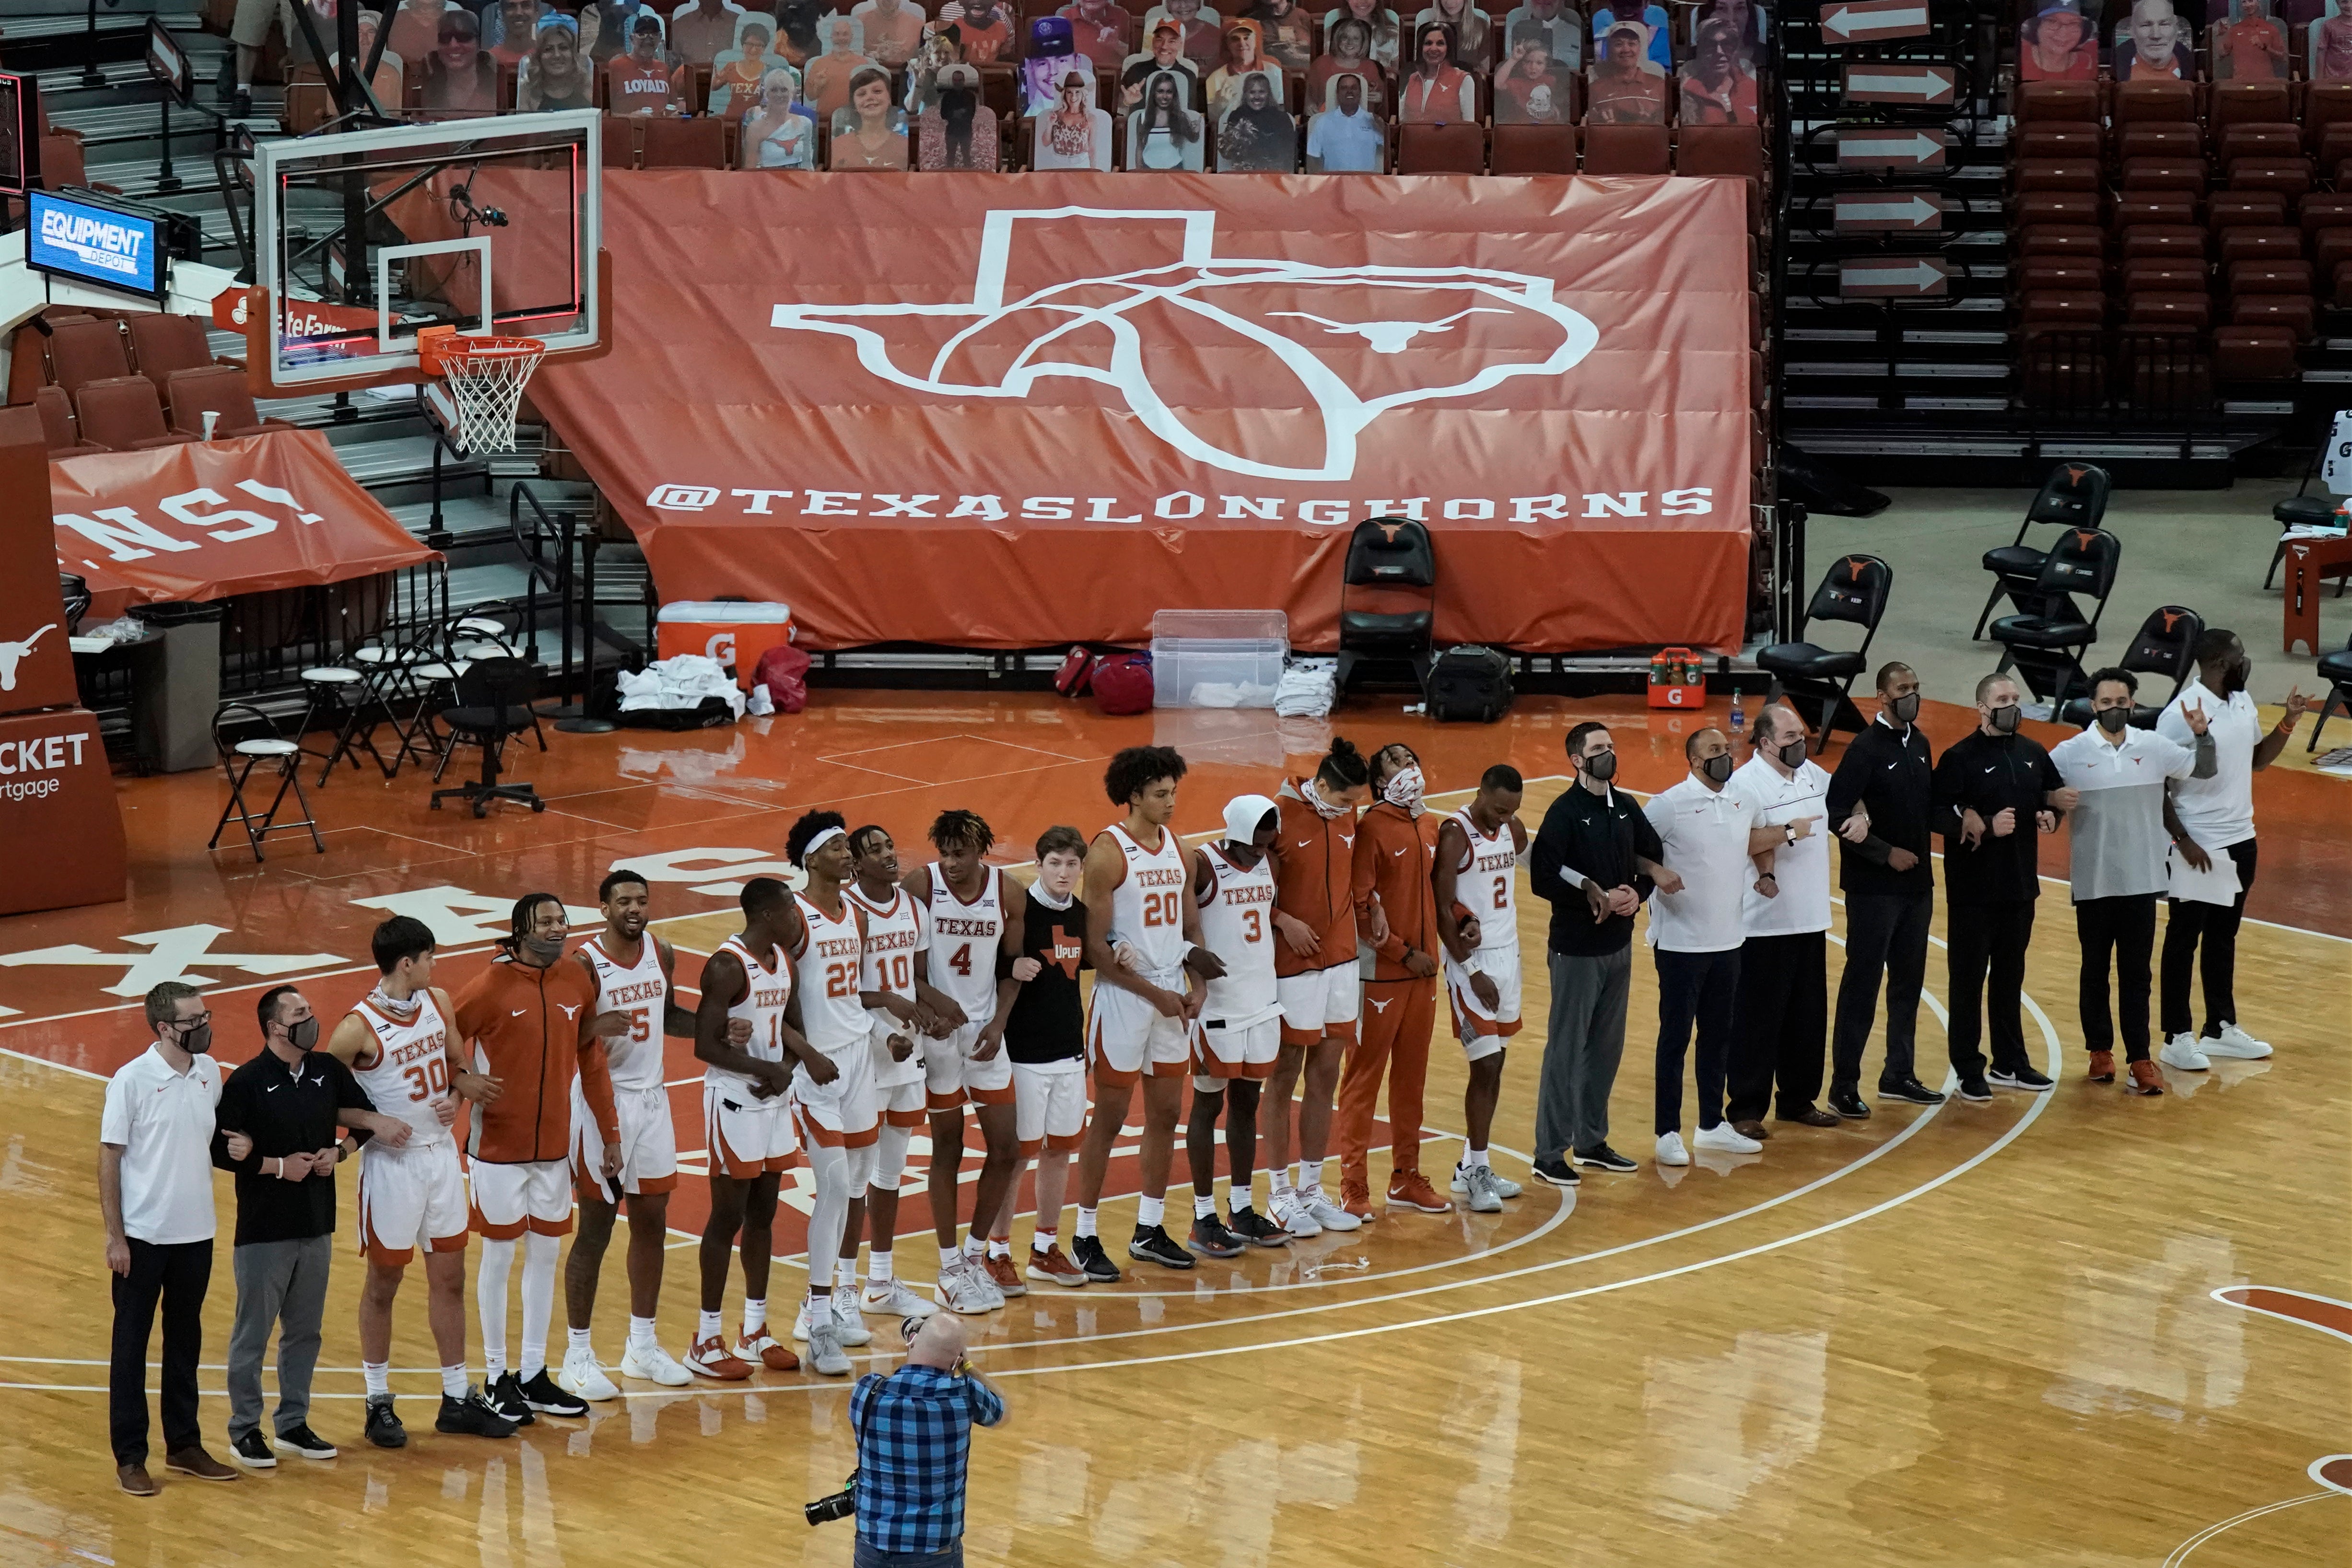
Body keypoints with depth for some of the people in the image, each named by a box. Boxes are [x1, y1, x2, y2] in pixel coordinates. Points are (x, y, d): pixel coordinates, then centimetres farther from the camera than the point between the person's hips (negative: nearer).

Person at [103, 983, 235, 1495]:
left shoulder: (209, 1072, 2)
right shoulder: (132, 1080, -14)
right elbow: (109, 1158, -10)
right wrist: (114, 1236, -11)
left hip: (195, 1234, 5)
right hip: (143, 1236, -5)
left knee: (185, 1342, 15)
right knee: (132, 1345, 4)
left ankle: (184, 1445, 26)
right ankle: (130, 1457, 10)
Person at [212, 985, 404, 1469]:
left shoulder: (328, 1070, 4)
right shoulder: (247, 1082, -12)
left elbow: (362, 1120, 15)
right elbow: (220, 1151, -14)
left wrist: (340, 1151, -2)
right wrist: (278, 1166, -15)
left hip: (316, 1226, 6)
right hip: (264, 1231, -6)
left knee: (305, 1332, 14)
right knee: (253, 1333, 3)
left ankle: (293, 1425, 25)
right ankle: (244, 1432, 12)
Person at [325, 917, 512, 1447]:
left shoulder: (439, 1002, 1)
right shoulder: (358, 1028, -18)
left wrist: (458, 1094, -6)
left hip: (442, 1154, 6)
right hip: (392, 1162, -6)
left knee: (449, 1278, 12)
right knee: (384, 1283, 6)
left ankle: (457, 1400, 21)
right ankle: (378, 1403, 17)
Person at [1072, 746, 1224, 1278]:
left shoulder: (1175, 845, 8)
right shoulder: (1108, 851, -13)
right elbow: (1096, 945, -15)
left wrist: (1196, 984, 1)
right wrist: (1154, 994, -15)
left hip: (1173, 995, 7)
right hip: (1124, 996, -7)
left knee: (1166, 1114, 11)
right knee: (1110, 1117, -1)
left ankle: (1149, 1230, 21)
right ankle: (1085, 1238, 6)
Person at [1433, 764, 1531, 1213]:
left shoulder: (1513, 829, 5)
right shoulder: (1455, 835, -15)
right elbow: (1442, 909, -16)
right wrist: (1472, 971, -17)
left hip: (1508, 955, 7)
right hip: (1472, 962, -7)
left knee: (1494, 1066, 11)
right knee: (1486, 1066, -9)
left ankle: (1473, 1167, 20)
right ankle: (1476, 1170, -1)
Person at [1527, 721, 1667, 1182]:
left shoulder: (1626, 808, 6)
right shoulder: (1565, 812, -13)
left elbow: (1653, 859, 11)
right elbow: (1542, 878, -20)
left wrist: (1637, 894, -8)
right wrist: (1596, 897, -19)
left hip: (1619, 946, 7)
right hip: (1576, 949, -7)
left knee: (1607, 1048, 13)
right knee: (1566, 1050, -3)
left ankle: (1591, 1141, 25)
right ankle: (1550, 1154, 3)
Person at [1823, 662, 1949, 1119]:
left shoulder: (1919, 743, 8)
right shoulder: (1866, 748, -14)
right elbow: (1837, 812, -19)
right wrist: (1886, 853, -18)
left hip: (1917, 882, 7)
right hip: (1874, 887, -7)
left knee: (1909, 980, 14)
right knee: (1862, 983, -3)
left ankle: (1900, 1075, 25)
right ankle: (1844, 1085, 2)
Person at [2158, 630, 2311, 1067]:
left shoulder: (2242, 703, 5)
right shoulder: (2181, 714, -19)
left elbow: (2258, 760, 19)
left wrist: (2289, 722, 4)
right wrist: (2184, 842, -21)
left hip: (2240, 842, 8)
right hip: (2199, 850, -8)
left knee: (2223, 937, 17)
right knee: (2184, 941, 3)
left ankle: (2220, 1029, 28)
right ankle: (2177, 1038, 10)